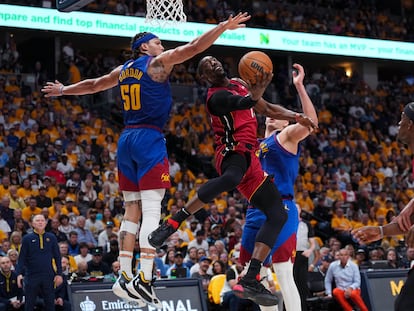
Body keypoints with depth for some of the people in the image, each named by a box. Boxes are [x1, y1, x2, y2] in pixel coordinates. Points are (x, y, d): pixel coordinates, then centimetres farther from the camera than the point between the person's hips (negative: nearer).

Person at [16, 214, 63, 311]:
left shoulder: (51, 237, 6)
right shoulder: (27, 238, 2)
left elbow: (57, 257, 8)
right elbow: (22, 258, 1)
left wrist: (59, 274, 2)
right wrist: (19, 274, -10)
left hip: (48, 276, 1)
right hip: (31, 276, -1)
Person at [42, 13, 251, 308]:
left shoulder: (123, 70, 18)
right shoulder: (158, 62, 0)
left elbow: (93, 84, 32)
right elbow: (194, 47, -8)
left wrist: (63, 90, 48)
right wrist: (223, 27, -5)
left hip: (126, 140, 8)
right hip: (150, 139, -8)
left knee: (132, 210, 10)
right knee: (152, 210, -11)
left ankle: (125, 278, 8)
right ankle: (144, 281, -19)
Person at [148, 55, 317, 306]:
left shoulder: (239, 84, 20)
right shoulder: (217, 96, -8)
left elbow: (267, 109, 29)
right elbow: (247, 102, -28)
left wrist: (295, 116, 13)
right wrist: (257, 91, -51)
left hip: (249, 157, 9)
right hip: (232, 151, -9)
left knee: (278, 214, 2)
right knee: (231, 178, -45)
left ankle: (250, 281, -4)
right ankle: (172, 224, -38)